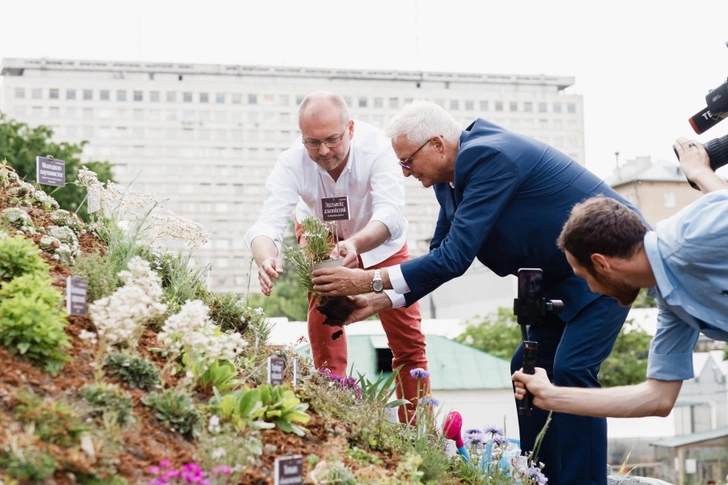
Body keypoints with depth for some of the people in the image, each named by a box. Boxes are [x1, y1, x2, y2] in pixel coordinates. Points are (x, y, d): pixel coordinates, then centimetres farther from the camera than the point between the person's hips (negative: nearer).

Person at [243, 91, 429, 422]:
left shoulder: (375, 146, -37)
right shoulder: (291, 163, -33)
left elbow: (390, 214, -48)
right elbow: (267, 223, -43)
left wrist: (356, 244, -69)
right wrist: (267, 259, -67)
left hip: (380, 240, 0)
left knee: (409, 340, 0)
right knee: (324, 335, -13)